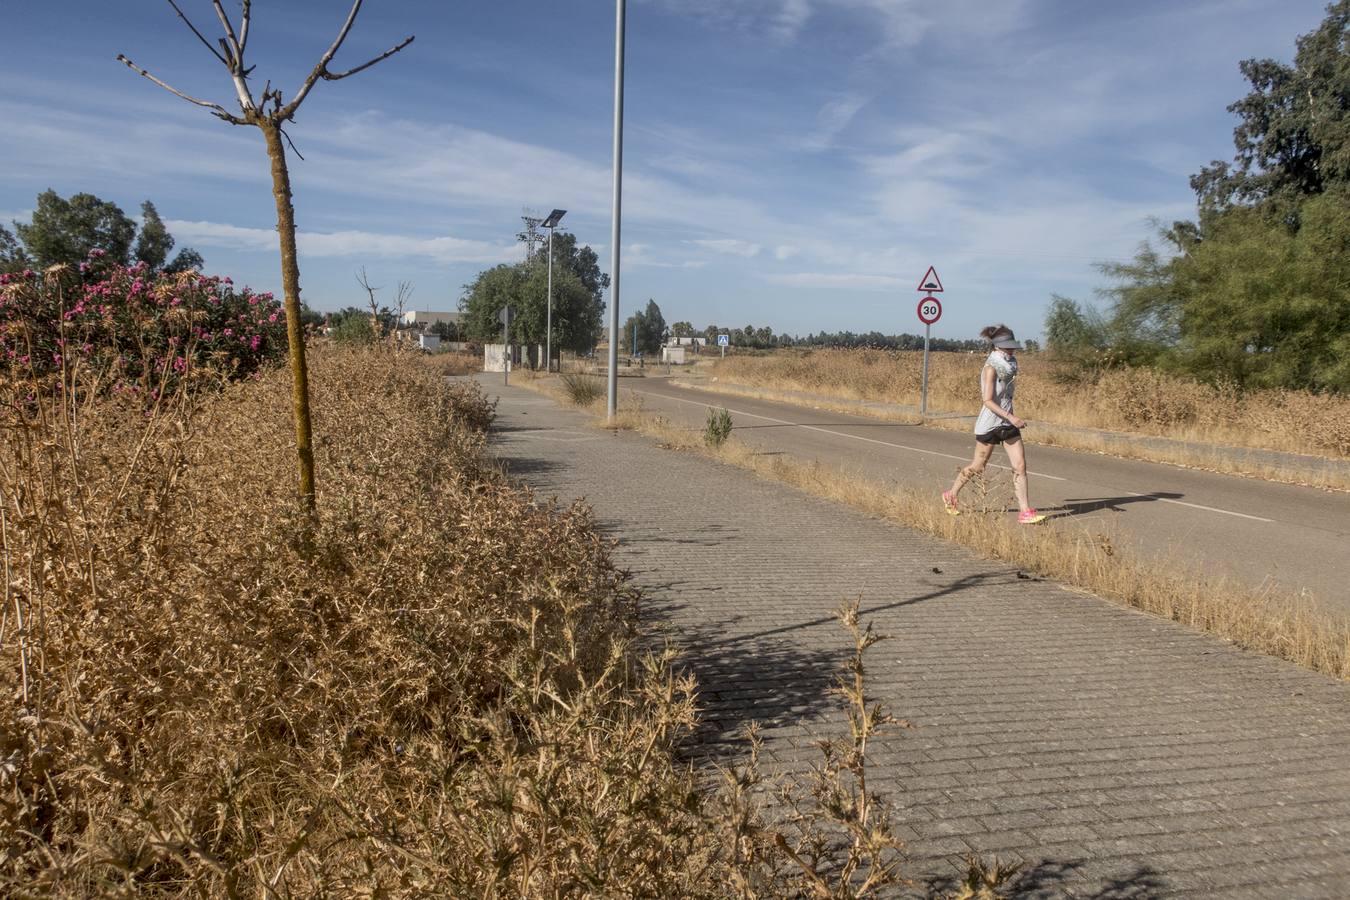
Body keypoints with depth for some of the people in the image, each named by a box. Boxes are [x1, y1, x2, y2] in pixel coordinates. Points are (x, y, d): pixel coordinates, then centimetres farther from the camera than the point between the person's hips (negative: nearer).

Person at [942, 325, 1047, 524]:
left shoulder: (1008, 366, 9)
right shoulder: (991, 368, -15)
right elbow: (988, 401, -21)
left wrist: (1012, 418, 19)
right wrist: (1011, 417, -26)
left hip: (1007, 423, 7)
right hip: (989, 424, -7)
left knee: (1020, 465, -3)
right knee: (977, 466, 5)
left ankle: (1025, 512, -2)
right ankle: (951, 495, 26)